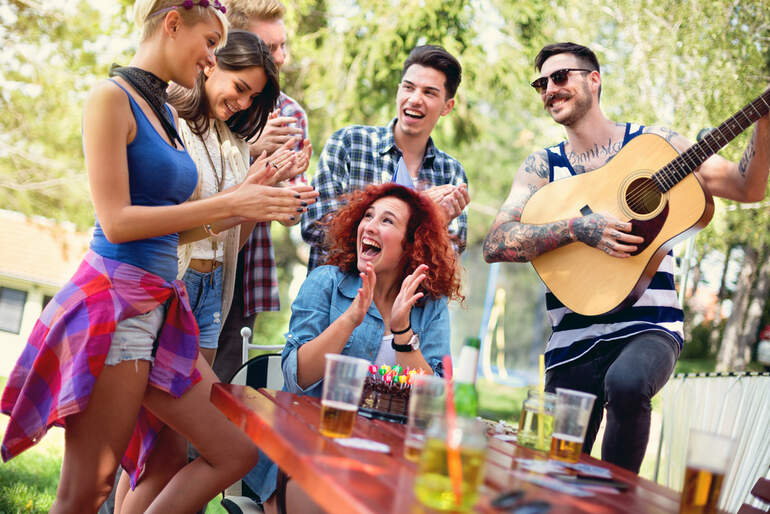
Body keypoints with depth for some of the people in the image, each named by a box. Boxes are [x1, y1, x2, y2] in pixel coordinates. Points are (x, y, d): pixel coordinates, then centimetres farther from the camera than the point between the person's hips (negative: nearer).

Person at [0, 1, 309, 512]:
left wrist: (252, 204, 10)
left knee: (238, 451, 5)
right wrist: (225, 204, -12)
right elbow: (117, 222, -14)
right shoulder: (111, 98, -7)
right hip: (114, 302, -8)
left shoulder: (167, 112, 17)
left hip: (162, 309, 8)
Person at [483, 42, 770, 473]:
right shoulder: (542, 167, 8)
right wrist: (578, 229, -18)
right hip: (575, 341, 2)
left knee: (626, 383, -34)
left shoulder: (652, 143, 6)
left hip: (649, 327, -2)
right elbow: (496, 244, -6)